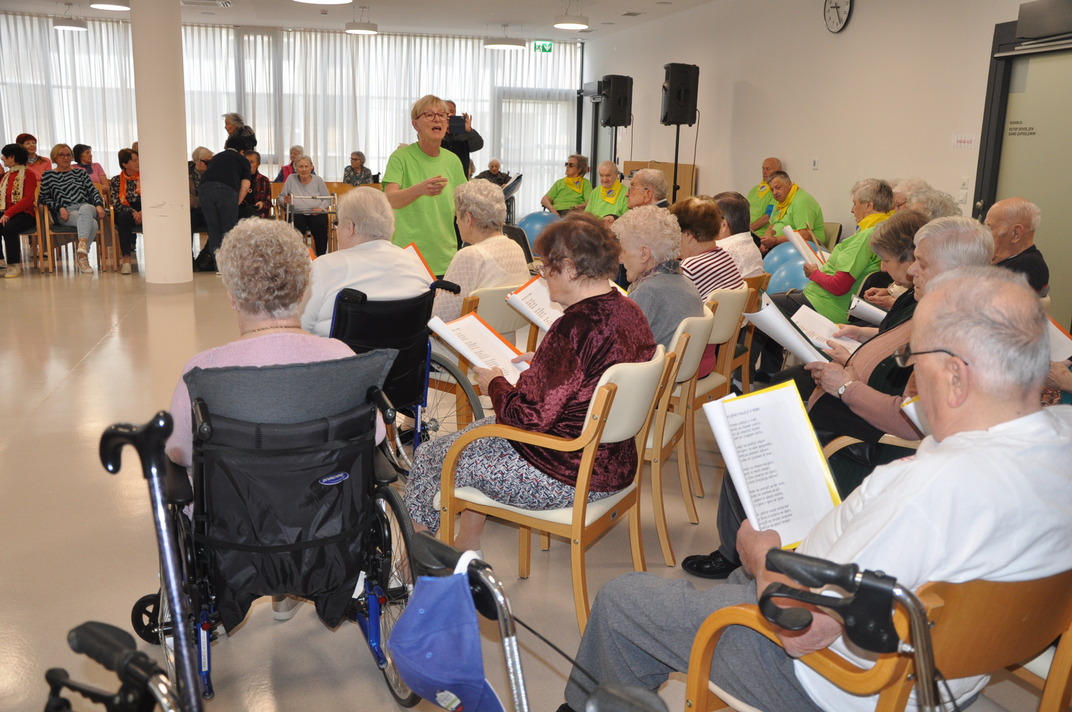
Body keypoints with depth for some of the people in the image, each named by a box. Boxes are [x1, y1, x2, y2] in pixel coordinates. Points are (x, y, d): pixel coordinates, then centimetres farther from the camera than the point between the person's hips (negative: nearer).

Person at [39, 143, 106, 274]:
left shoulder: (80, 172, 25)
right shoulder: (48, 175, 17)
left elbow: (93, 190, 16)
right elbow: (44, 198, 10)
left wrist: (99, 205, -4)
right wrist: (60, 208, -6)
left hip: (87, 207, 2)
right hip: (65, 213, -2)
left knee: (85, 209, -40)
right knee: (92, 224, -37)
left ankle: (82, 245, -55)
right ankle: (83, 256, -46)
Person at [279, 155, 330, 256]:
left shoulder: (318, 180, 10)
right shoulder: (291, 178, 8)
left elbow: (327, 199, 9)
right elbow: (281, 197, 14)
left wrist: (321, 208, -10)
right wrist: (285, 201, -10)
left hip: (316, 213, 1)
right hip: (297, 213, 0)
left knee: (320, 226, -31)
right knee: (296, 227, -33)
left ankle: (321, 256, -21)